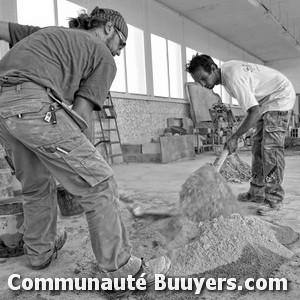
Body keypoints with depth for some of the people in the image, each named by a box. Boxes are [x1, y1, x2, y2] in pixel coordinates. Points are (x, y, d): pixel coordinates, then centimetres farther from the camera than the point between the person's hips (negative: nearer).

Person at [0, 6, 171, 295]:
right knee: (98, 182, -1)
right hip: (34, 104, -8)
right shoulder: (104, 57, 13)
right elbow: (81, 116, 3)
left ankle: (40, 250, 39)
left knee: (36, 184, 24)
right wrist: (82, 159, 13)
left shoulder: (49, 32, 34)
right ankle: (119, 267, 6)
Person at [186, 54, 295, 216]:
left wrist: (234, 137, -28)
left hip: (280, 95, -10)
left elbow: (254, 112, -34)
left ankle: (274, 199, -9)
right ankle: (256, 192, 14)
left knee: (271, 147, -15)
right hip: (264, 99, 10)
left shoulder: (233, 78, -32)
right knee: (258, 146, 8)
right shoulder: (225, 68, -2)